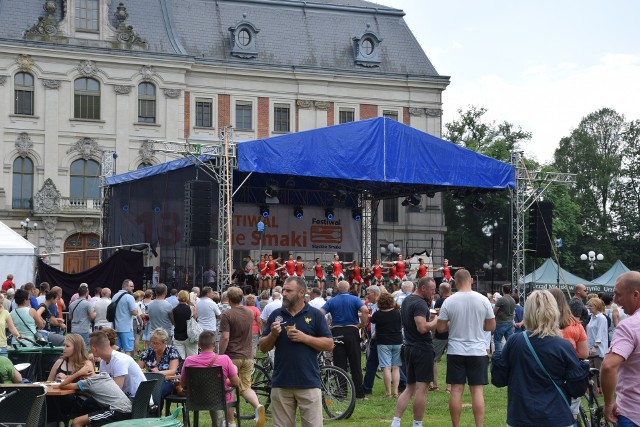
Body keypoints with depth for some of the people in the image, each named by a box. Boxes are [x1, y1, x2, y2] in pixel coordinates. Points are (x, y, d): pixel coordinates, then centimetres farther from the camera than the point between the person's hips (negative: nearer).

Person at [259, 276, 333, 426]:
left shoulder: (315, 315, 2)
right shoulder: (275, 315, 10)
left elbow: (329, 345, -1)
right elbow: (263, 347, 11)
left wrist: (304, 338, -13)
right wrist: (273, 334, -9)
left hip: (309, 383, -3)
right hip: (281, 384, 3)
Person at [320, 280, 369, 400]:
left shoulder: (331, 301, 5)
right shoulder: (354, 300, 2)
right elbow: (365, 310, -15)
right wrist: (361, 325, -4)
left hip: (336, 332, 1)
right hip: (352, 331, -1)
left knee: (339, 364, 3)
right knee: (355, 365, 4)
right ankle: (360, 394, 3)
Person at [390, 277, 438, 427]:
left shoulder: (406, 301, 14)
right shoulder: (420, 304, -16)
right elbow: (422, 328, -28)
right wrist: (436, 321, -10)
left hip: (409, 347, 9)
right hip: (423, 349, -9)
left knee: (409, 388, 12)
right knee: (421, 388, -3)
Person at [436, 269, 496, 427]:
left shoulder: (449, 301, -7)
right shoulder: (483, 300, -5)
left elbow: (441, 328, -2)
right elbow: (491, 326, 4)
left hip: (455, 351, 0)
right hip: (477, 351, 0)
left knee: (456, 390, 4)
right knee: (477, 390, 3)